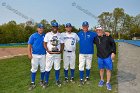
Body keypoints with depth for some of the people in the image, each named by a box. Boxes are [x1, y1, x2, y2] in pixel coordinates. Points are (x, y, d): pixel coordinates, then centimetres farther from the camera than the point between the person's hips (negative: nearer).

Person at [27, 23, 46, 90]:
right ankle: (32, 83, 12)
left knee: (43, 68, 9)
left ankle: (42, 81, 26)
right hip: (35, 55, -2)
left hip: (43, 55, 2)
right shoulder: (33, 36, 0)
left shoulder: (45, 36, 6)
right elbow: (29, 45, -2)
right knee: (34, 69, 3)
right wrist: (29, 53, -11)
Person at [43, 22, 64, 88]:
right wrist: (48, 51, -15)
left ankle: (57, 80, 25)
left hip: (57, 53, 2)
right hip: (50, 53, -2)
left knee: (57, 67, 10)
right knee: (48, 68, 1)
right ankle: (46, 82, 14)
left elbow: (62, 44, 9)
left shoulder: (60, 35, 8)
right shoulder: (48, 34, 1)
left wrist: (61, 51, -7)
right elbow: (45, 43, -2)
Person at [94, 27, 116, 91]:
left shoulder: (107, 36, -7)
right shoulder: (96, 38, 1)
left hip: (108, 56, -2)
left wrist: (113, 52, -7)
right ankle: (102, 80, 35)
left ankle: (108, 83, 20)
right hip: (100, 56, 2)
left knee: (108, 69, 4)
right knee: (101, 69, 15)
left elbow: (113, 44, -1)